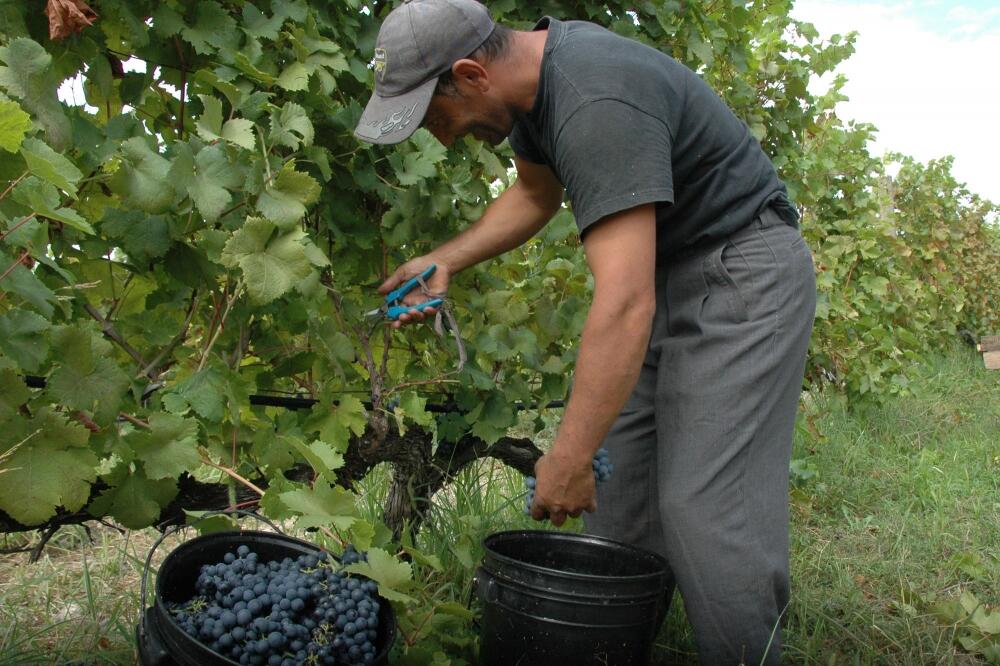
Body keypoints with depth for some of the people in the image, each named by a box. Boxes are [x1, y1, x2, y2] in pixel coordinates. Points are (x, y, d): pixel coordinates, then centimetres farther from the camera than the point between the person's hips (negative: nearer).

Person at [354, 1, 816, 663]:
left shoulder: (598, 106, -28)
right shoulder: (534, 68, 2)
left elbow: (625, 305, -33)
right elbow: (535, 195, 20)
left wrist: (569, 459, -27)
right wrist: (443, 261, 8)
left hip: (742, 273, -9)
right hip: (665, 270, 9)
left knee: (705, 508, -14)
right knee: (617, 493, 6)